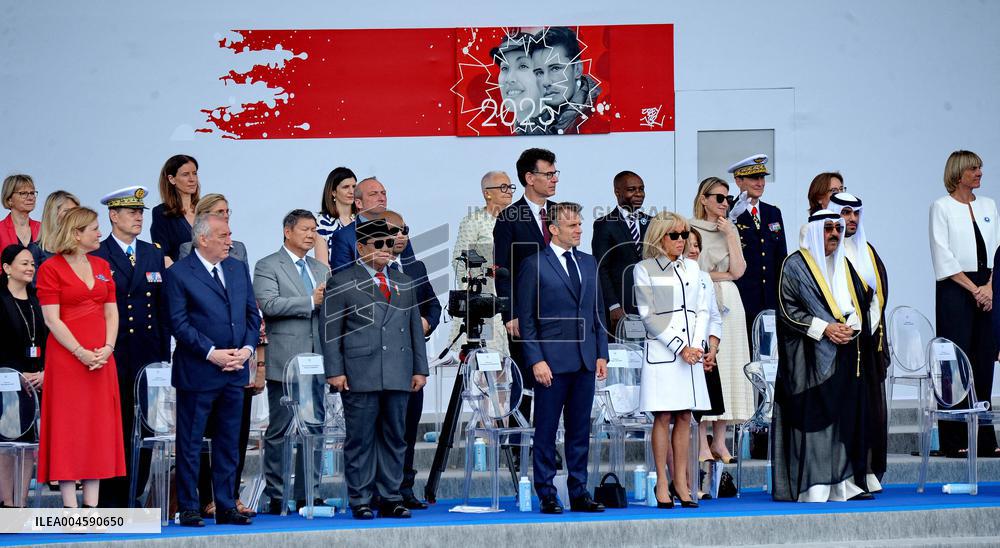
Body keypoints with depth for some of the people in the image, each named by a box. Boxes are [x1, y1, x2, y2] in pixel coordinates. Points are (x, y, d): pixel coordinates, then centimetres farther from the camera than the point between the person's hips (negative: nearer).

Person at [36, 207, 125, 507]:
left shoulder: (102, 266, 13)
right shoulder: (51, 268, -4)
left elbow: (111, 312, 10)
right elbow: (52, 319, -9)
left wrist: (108, 348, -6)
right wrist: (80, 353, -16)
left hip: (102, 358, 6)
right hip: (66, 357, -6)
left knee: (99, 429, 4)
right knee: (68, 428, -3)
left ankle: (92, 505, 7)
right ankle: (70, 508, -1)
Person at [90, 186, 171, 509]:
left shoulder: (155, 256, 14)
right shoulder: (96, 257, 0)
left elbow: (164, 309, 14)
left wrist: (164, 355, 8)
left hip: (147, 357, 4)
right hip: (112, 358, -4)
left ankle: (132, 499, 10)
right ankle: (109, 502, 3)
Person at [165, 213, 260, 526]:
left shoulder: (239, 269, 12)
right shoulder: (179, 273, -7)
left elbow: (252, 314, 13)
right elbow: (179, 323, -12)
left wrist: (247, 348, -4)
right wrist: (212, 353, -16)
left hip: (234, 371, 6)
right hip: (197, 372, -6)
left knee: (229, 443, 10)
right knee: (190, 444, 1)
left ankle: (226, 507, 17)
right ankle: (188, 509, 7)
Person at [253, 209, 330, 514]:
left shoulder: (321, 270, 19)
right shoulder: (267, 266, -1)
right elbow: (269, 304, -16)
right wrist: (311, 301, -17)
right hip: (285, 363, -6)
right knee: (279, 432, -2)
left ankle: (307, 494, 12)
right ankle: (276, 497, 3)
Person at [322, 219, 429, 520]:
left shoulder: (404, 283, 18)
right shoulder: (341, 283, 3)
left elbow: (416, 328, 19)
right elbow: (331, 331, 0)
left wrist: (420, 368, 12)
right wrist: (334, 371, -8)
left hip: (399, 376, 5)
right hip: (360, 376, -4)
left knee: (394, 438, 6)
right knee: (360, 440, -2)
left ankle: (390, 499, 12)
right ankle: (360, 501, 3)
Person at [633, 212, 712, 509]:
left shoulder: (692, 267, 15)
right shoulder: (645, 270, 1)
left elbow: (702, 310, 12)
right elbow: (648, 315, -5)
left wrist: (697, 346, -3)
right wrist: (680, 347, -10)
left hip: (692, 351, 4)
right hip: (661, 351, -4)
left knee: (685, 417, 3)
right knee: (663, 417, -5)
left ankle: (681, 481, 6)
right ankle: (662, 483, -1)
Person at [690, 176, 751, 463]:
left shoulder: (730, 230, 14)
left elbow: (738, 271, 4)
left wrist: (730, 234, -2)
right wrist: (723, 275, -3)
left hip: (728, 303, 5)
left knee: (727, 366, 2)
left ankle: (719, 441, 7)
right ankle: (702, 443, -5)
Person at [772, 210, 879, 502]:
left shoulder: (844, 265, 17)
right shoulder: (795, 265, -1)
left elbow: (864, 301, 16)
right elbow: (788, 309, -8)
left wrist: (851, 326, -5)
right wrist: (824, 328, -16)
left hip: (848, 355, 6)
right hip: (812, 357, -6)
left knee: (848, 417, 4)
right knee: (814, 417, -10)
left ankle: (845, 483, 7)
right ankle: (813, 486, -10)